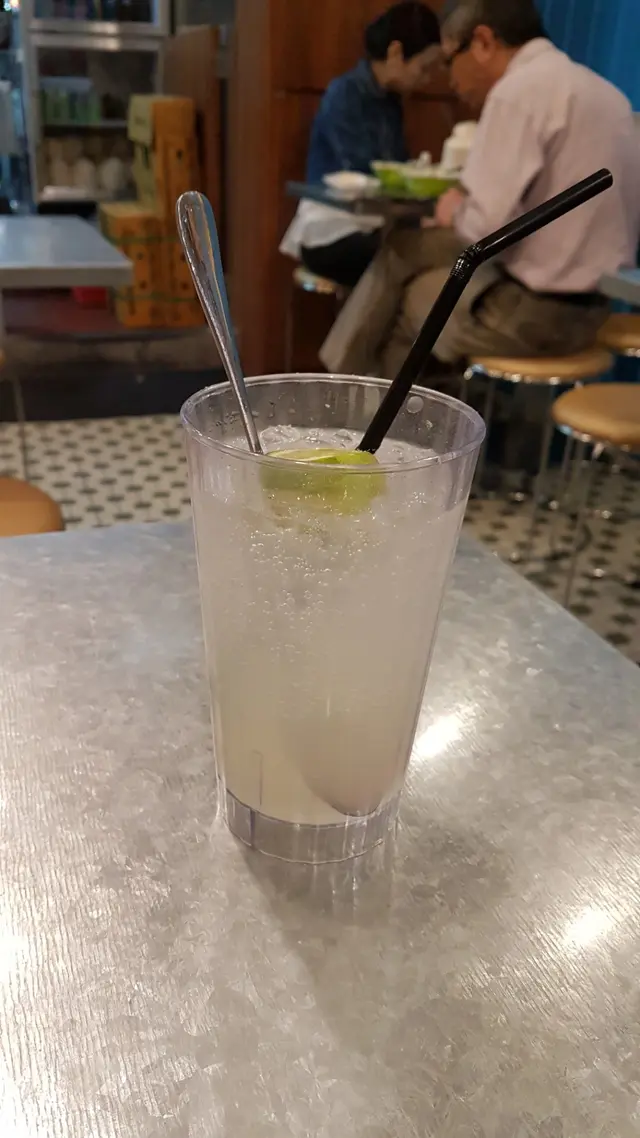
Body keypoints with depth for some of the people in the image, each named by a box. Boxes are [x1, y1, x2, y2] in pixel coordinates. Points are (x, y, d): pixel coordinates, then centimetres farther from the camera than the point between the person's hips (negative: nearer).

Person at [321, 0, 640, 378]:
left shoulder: (521, 90, -16)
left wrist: (455, 212, 0)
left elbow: (485, 227, -23)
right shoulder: (597, 88, 13)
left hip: (540, 308, -9)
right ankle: (353, 374, 26)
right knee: (403, 251, 16)